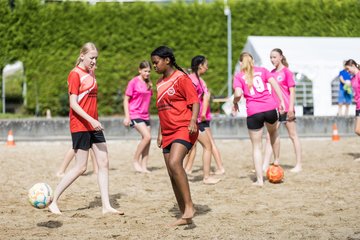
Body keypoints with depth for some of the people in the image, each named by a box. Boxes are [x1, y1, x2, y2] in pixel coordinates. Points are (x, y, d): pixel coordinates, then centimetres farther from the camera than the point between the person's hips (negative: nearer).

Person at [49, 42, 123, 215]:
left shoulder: (91, 74, 14)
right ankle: (53, 202, 4)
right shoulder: (75, 74, -10)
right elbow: (73, 103, -17)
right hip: (80, 126, -8)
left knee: (104, 163, 3)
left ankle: (106, 206, 6)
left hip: (93, 125, 8)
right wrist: (91, 120, -23)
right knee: (81, 167, -6)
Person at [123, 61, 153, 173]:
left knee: (147, 140, 1)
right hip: (135, 114, -7)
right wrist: (127, 116, -11)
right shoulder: (134, 82, -7)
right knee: (147, 136, -20)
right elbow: (126, 100, -6)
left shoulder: (148, 83, 11)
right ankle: (135, 160, -6)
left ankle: (144, 167, 7)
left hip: (145, 115, 7)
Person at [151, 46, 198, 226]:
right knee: (172, 175, 6)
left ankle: (189, 206, -24)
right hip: (168, 133, 9)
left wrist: (193, 121, -26)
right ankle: (185, 216, 13)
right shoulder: (160, 83, 18)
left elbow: (195, 101, -11)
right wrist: (160, 133, 21)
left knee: (174, 163, -30)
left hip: (183, 129, -9)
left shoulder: (181, 78, -6)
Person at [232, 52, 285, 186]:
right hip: (270, 108, 2)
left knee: (256, 146, 8)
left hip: (253, 112, -2)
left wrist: (235, 103, 8)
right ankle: (277, 160, 40)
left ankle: (259, 179, 6)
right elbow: (274, 84, 1)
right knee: (273, 132, 34)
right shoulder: (262, 70, 12)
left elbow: (238, 94, -11)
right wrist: (281, 101, 3)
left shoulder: (238, 76, 4)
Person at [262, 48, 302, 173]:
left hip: (286, 109, -6)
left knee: (293, 135, 4)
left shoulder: (287, 72, -8)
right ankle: (265, 166, 2)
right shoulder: (272, 72, 11)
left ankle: (299, 165, 12)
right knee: (269, 136, 1)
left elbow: (292, 91, -9)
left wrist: (291, 108, -15)